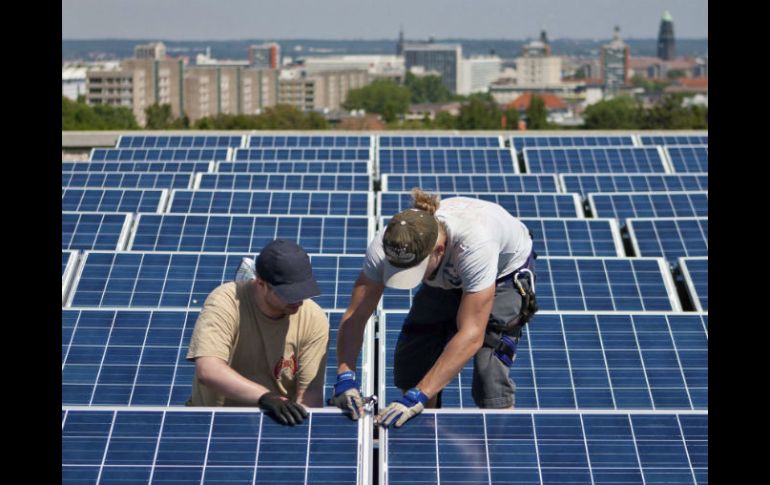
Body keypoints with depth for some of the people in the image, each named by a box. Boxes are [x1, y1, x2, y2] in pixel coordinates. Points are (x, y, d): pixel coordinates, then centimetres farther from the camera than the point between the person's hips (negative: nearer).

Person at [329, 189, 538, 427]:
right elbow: (354, 316, -25)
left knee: (490, 376, -20)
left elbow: (471, 335, -46)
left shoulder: (475, 245, -46)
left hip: (505, 271, -4)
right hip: (448, 278, 5)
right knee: (411, 358, -5)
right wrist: (345, 377, -41)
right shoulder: (387, 245, -33)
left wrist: (417, 398, -49)